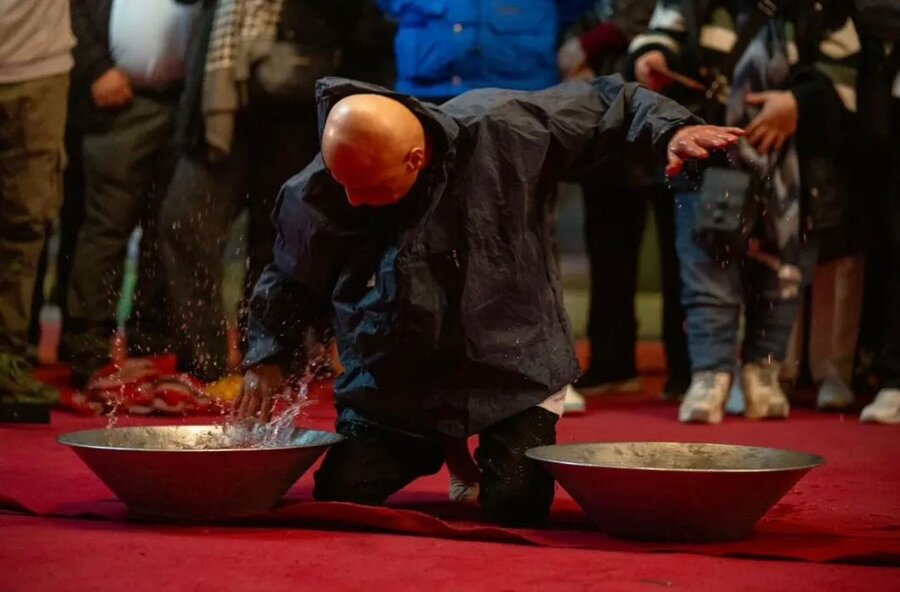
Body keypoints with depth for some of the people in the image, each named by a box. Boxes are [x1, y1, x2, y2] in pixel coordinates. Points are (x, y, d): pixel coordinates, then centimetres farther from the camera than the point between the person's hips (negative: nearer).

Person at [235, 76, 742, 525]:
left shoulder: (501, 130, -20)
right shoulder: (313, 197, -12)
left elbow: (603, 104, -6)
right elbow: (290, 284, 8)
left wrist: (672, 130, -21)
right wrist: (270, 358, -4)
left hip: (514, 374, -2)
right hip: (392, 391, 2)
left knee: (515, 510, -17)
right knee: (338, 503, -8)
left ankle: (494, 456, 22)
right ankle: (445, 454, 22)